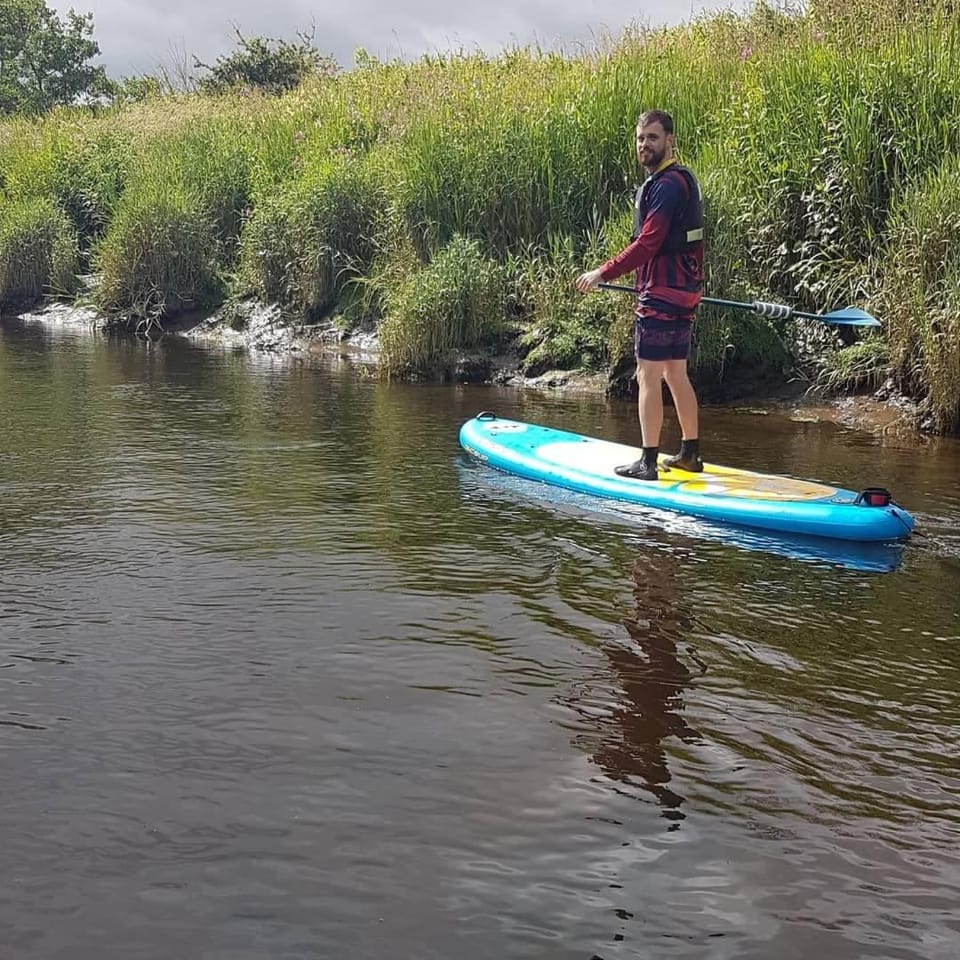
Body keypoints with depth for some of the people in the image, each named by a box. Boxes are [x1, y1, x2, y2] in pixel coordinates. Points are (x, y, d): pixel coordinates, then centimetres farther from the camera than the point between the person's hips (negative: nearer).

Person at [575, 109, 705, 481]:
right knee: (676, 375, 15)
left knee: (648, 377, -7)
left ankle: (648, 462, -5)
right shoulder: (675, 180, 17)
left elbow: (648, 244, -23)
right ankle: (690, 454, 22)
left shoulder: (668, 184, -15)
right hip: (681, 293, 10)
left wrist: (603, 273, -19)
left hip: (661, 295, -10)